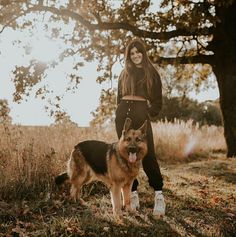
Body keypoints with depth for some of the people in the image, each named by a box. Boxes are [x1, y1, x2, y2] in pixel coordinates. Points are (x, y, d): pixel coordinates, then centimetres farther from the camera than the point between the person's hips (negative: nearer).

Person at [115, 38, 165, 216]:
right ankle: (133, 193, 9)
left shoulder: (151, 72, 8)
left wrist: (149, 113, -5)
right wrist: (122, 111, 8)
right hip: (123, 114, 4)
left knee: (148, 154, -12)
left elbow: (158, 100, 6)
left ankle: (159, 195, -7)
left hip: (141, 114, -4)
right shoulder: (125, 73, 17)